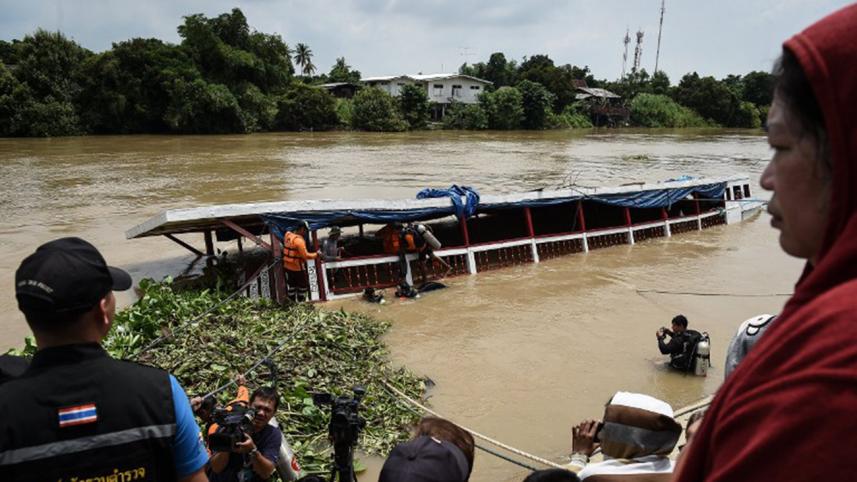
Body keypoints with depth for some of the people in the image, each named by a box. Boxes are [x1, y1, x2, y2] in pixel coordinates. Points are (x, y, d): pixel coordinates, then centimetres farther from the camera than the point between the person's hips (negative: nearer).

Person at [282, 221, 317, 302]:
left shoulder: (287, 235, -2)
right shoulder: (299, 240, -25)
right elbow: (305, 256, -27)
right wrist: (316, 254, -14)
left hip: (287, 267, 7)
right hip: (298, 268, -7)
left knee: (291, 286, 20)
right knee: (303, 287, 11)